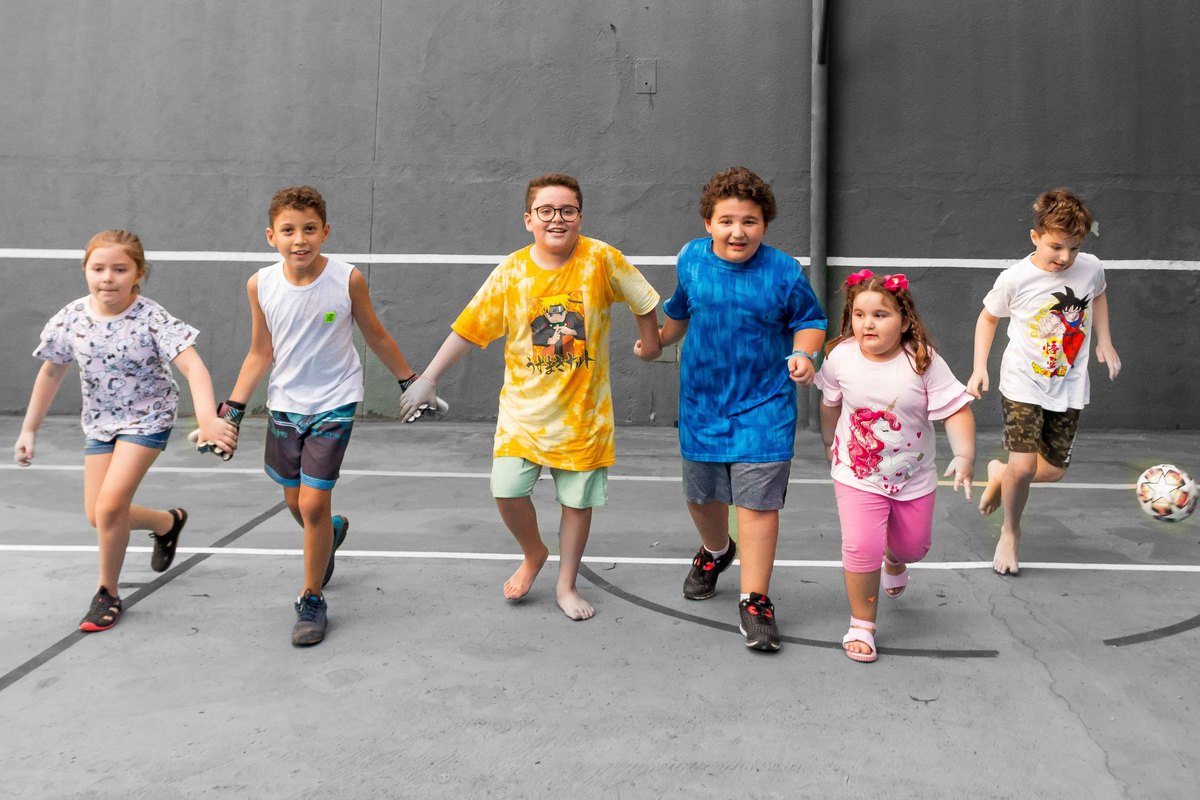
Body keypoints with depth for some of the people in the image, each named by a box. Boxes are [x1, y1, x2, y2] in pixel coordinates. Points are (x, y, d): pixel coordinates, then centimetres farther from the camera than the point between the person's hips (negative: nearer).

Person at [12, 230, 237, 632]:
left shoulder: (152, 319, -23)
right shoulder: (70, 319, -10)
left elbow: (192, 366, -35)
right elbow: (51, 373, 5)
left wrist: (207, 419, -52)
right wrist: (29, 430, 9)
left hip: (147, 419, -5)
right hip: (100, 422, 5)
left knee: (110, 504, -17)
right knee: (97, 516, 4)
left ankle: (108, 592, 7)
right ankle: (169, 521, 34)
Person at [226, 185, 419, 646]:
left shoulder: (347, 279, -15)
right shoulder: (261, 285, -9)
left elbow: (376, 337, 0)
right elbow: (260, 354, 1)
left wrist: (410, 382, 8)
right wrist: (233, 410, -4)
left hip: (334, 404, -3)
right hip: (284, 404, 4)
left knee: (314, 504, -8)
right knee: (295, 503, 17)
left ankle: (312, 600, 12)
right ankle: (332, 531, 53)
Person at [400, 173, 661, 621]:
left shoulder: (601, 259, -11)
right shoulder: (512, 271, -7)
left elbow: (643, 302, 4)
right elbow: (469, 328, 0)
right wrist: (428, 379, 1)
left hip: (583, 409, -1)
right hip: (524, 406, 1)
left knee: (578, 499, 8)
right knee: (507, 490, -6)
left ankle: (566, 586, 29)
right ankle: (534, 554, 25)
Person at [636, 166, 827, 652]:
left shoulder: (783, 272, -13)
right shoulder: (691, 259, -3)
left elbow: (808, 320, 1)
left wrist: (802, 354, -17)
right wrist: (656, 342, 17)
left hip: (763, 407, -4)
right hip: (701, 403, 4)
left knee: (757, 501, -7)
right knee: (701, 495, 18)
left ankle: (755, 600, 7)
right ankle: (715, 551, 50)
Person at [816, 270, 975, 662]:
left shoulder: (924, 362, -18)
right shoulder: (840, 357, -13)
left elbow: (956, 410, -18)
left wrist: (964, 456, -30)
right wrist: (830, 443, 18)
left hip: (913, 477, 1)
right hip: (857, 475, -1)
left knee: (913, 545, 20)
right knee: (861, 548, -16)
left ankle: (894, 561, 59)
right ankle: (861, 625, 5)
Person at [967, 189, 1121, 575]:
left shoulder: (1091, 268, -8)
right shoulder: (1015, 279, -17)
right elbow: (988, 317, 1)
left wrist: (1104, 342, 9)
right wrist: (980, 367, -8)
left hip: (1070, 386, 4)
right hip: (1023, 384, -4)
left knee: (1053, 470, 5)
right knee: (1023, 466, -14)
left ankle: (999, 474, 39)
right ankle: (1010, 532, 14)